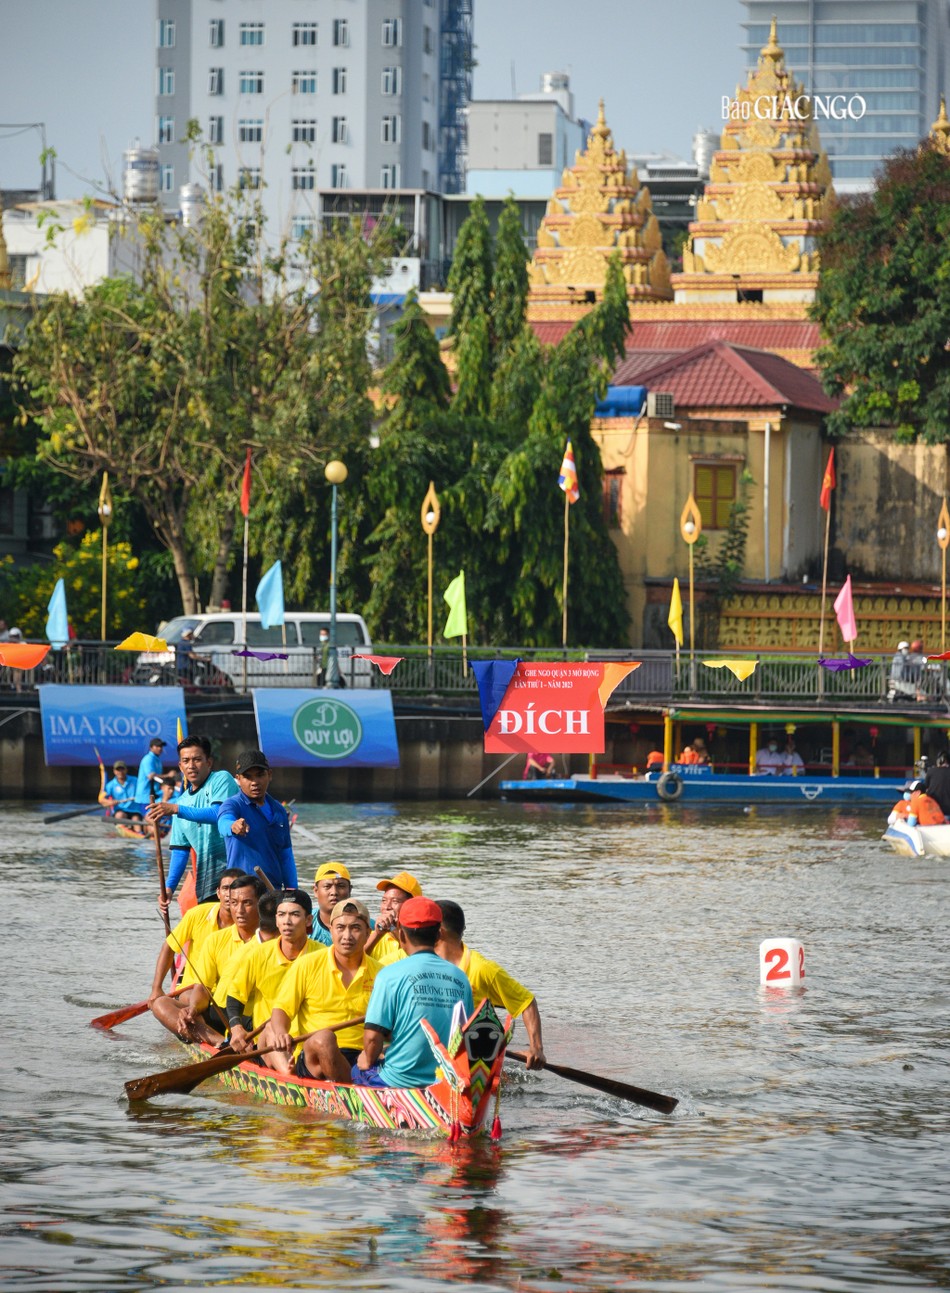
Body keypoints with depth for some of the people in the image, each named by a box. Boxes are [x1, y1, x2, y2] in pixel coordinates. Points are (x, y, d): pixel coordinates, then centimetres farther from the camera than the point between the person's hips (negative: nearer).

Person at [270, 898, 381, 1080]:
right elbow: (281, 1009, 5)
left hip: (360, 1058, 1)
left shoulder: (378, 974, 12)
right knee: (324, 1037, -37)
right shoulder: (308, 966, 6)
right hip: (312, 1057, -1)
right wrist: (281, 1033, -18)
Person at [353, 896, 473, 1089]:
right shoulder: (460, 978, 5)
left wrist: (370, 1060, 8)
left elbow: (373, 1036, -13)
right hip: (449, 1082, 4)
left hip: (399, 1081, -4)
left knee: (357, 1070, 25)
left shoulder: (391, 975, -10)